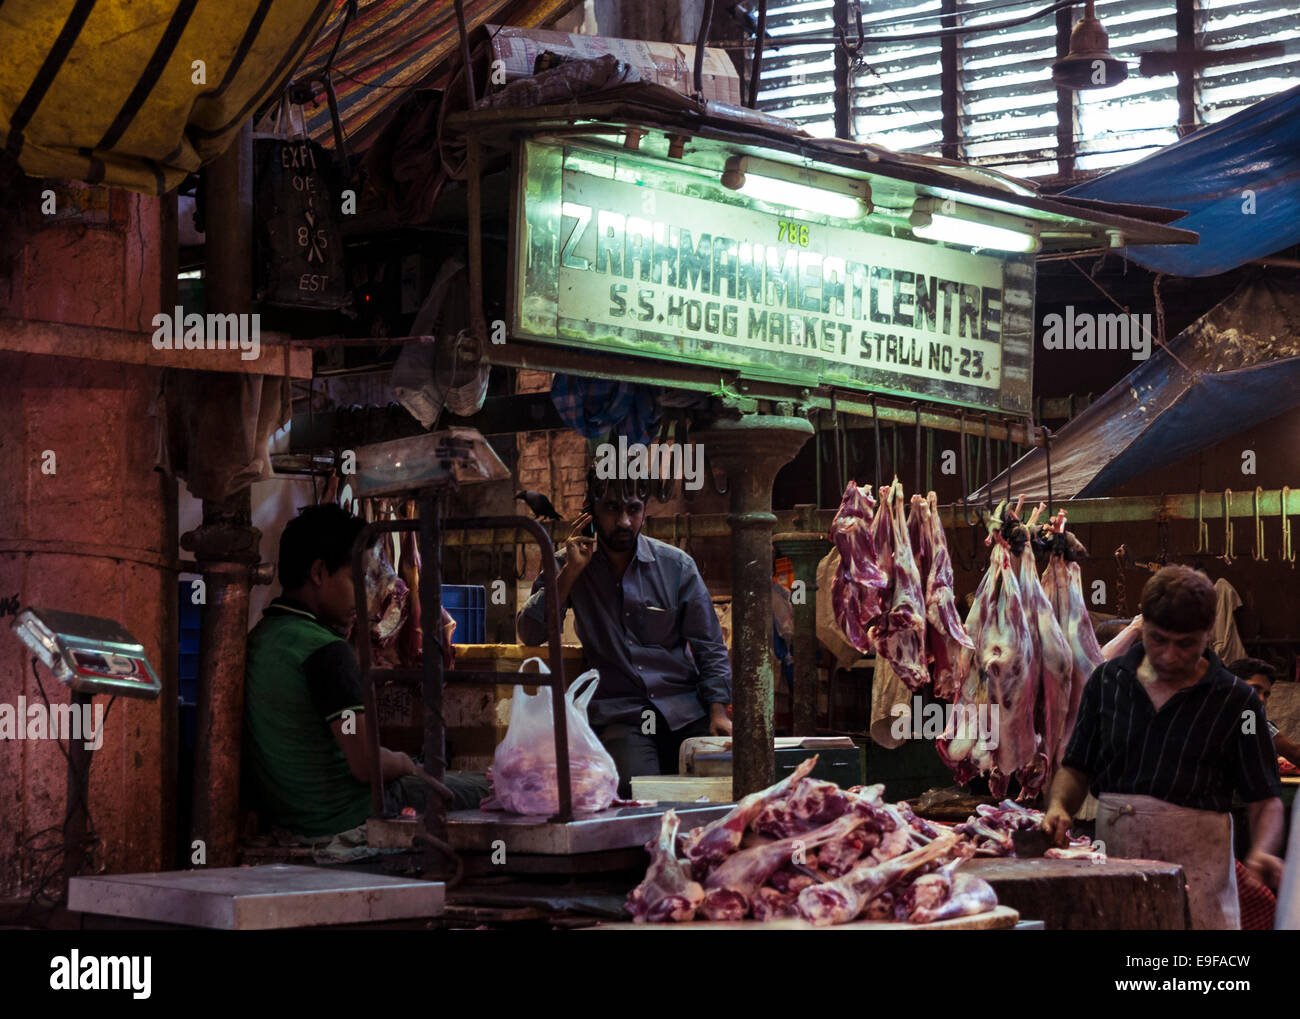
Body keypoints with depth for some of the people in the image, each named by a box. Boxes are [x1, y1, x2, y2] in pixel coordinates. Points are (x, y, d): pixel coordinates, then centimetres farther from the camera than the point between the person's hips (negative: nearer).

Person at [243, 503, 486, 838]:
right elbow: (366, 765, -23)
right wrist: (403, 762, -4)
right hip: (340, 817, -9)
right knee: (482, 788, 7)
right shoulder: (326, 651, -23)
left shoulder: (257, 638, 5)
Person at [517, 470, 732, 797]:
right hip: (619, 718, -2)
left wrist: (718, 711, -6)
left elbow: (709, 648, 9)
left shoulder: (677, 565, 7)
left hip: (686, 711, 2)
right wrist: (571, 572, -11)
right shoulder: (570, 567, 7)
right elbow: (531, 634, -5)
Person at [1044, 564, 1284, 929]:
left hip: (1196, 871, -3)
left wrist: (1261, 852, -20)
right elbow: (1077, 767, 13)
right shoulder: (1108, 681, 7)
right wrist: (1058, 806, -8)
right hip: (1111, 862, 3)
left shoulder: (1235, 700, -1)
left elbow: (1265, 800, 0)